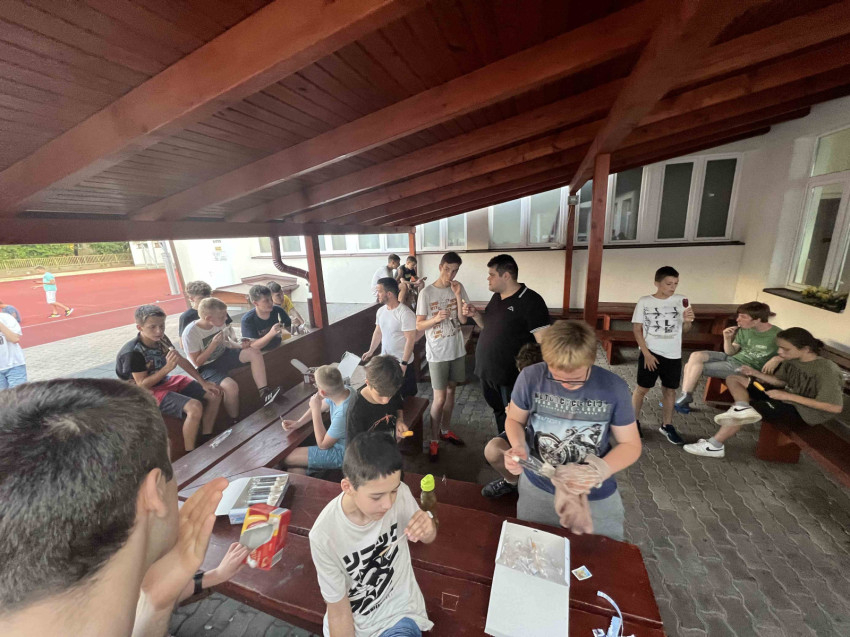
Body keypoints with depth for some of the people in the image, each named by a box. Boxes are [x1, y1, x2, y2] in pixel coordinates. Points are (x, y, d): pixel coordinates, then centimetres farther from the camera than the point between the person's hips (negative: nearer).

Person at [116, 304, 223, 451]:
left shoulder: (161, 339, -4)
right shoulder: (134, 352, -22)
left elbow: (182, 361, 3)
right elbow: (142, 385, -20)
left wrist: (203, 382, -3)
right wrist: (167, 368, -32)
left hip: (167, 382, 8)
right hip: (149, 391, -7)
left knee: (215, 394, 0)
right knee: (194, 407, -30)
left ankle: (206, 439, 14)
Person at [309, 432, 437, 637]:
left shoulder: (400, 493, -19)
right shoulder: (324, 536, -26)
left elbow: (428, 538, -1)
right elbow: (339, 612, -12)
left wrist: (427, 528, -21)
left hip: (400, 611, -1)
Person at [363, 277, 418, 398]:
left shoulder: (405, 313, -21)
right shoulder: (381, 311, 3)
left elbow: (410, 339, -21)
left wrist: (404, 363, -22)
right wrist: (371, 351, 10)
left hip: (402, 363, -6)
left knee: (406, 396, 9)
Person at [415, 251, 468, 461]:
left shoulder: (459, 288, -1)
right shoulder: (426, 293, -11)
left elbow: (463, 320, -6)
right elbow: (419, 325, -9)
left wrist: (457, 296, -17)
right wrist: (436, 318, -27)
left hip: (457, 350, 4)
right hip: (437, 353, -4)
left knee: (450, 390, 17)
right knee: (439, 397, 0)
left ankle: (445, 430, 36)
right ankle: (434, 440, 18)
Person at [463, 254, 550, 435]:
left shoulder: (531, 301, -18)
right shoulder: (496, 297, 7)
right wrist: (475, 314, -1)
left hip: (512, 377, -8)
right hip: (487, 371, 8)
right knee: (498, 413, 24)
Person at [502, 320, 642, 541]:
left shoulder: (614, 388, -18)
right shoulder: (531, 377, -19)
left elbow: (631, 444, -6)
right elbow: (514, 419, -2)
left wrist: (605, 469, -26)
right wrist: (519, 447, -23)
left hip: (596, 497, 0)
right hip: (537, 489, 1)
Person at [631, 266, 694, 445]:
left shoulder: (680, 301, 0)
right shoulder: (644, 302, -7)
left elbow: (685, 329, 6)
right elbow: (637, 329, -6)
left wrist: (687, 321, -18)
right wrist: (646, 353, -11)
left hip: (673, 355, 3)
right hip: (650, 353, -3)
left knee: (670, 390, 13)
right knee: (642, 389, 5)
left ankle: (667, 425, 28)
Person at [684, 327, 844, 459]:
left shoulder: (826, 370, -25)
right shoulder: (792, 360, -3)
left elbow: (836, 407, -26)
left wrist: (788, 396, -26)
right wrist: (756, 373, -9)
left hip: (805, 410, -8)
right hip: (786, 396, 8)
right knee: (733, 379, 0)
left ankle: (714, 446, -12)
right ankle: (742, 408, -29)